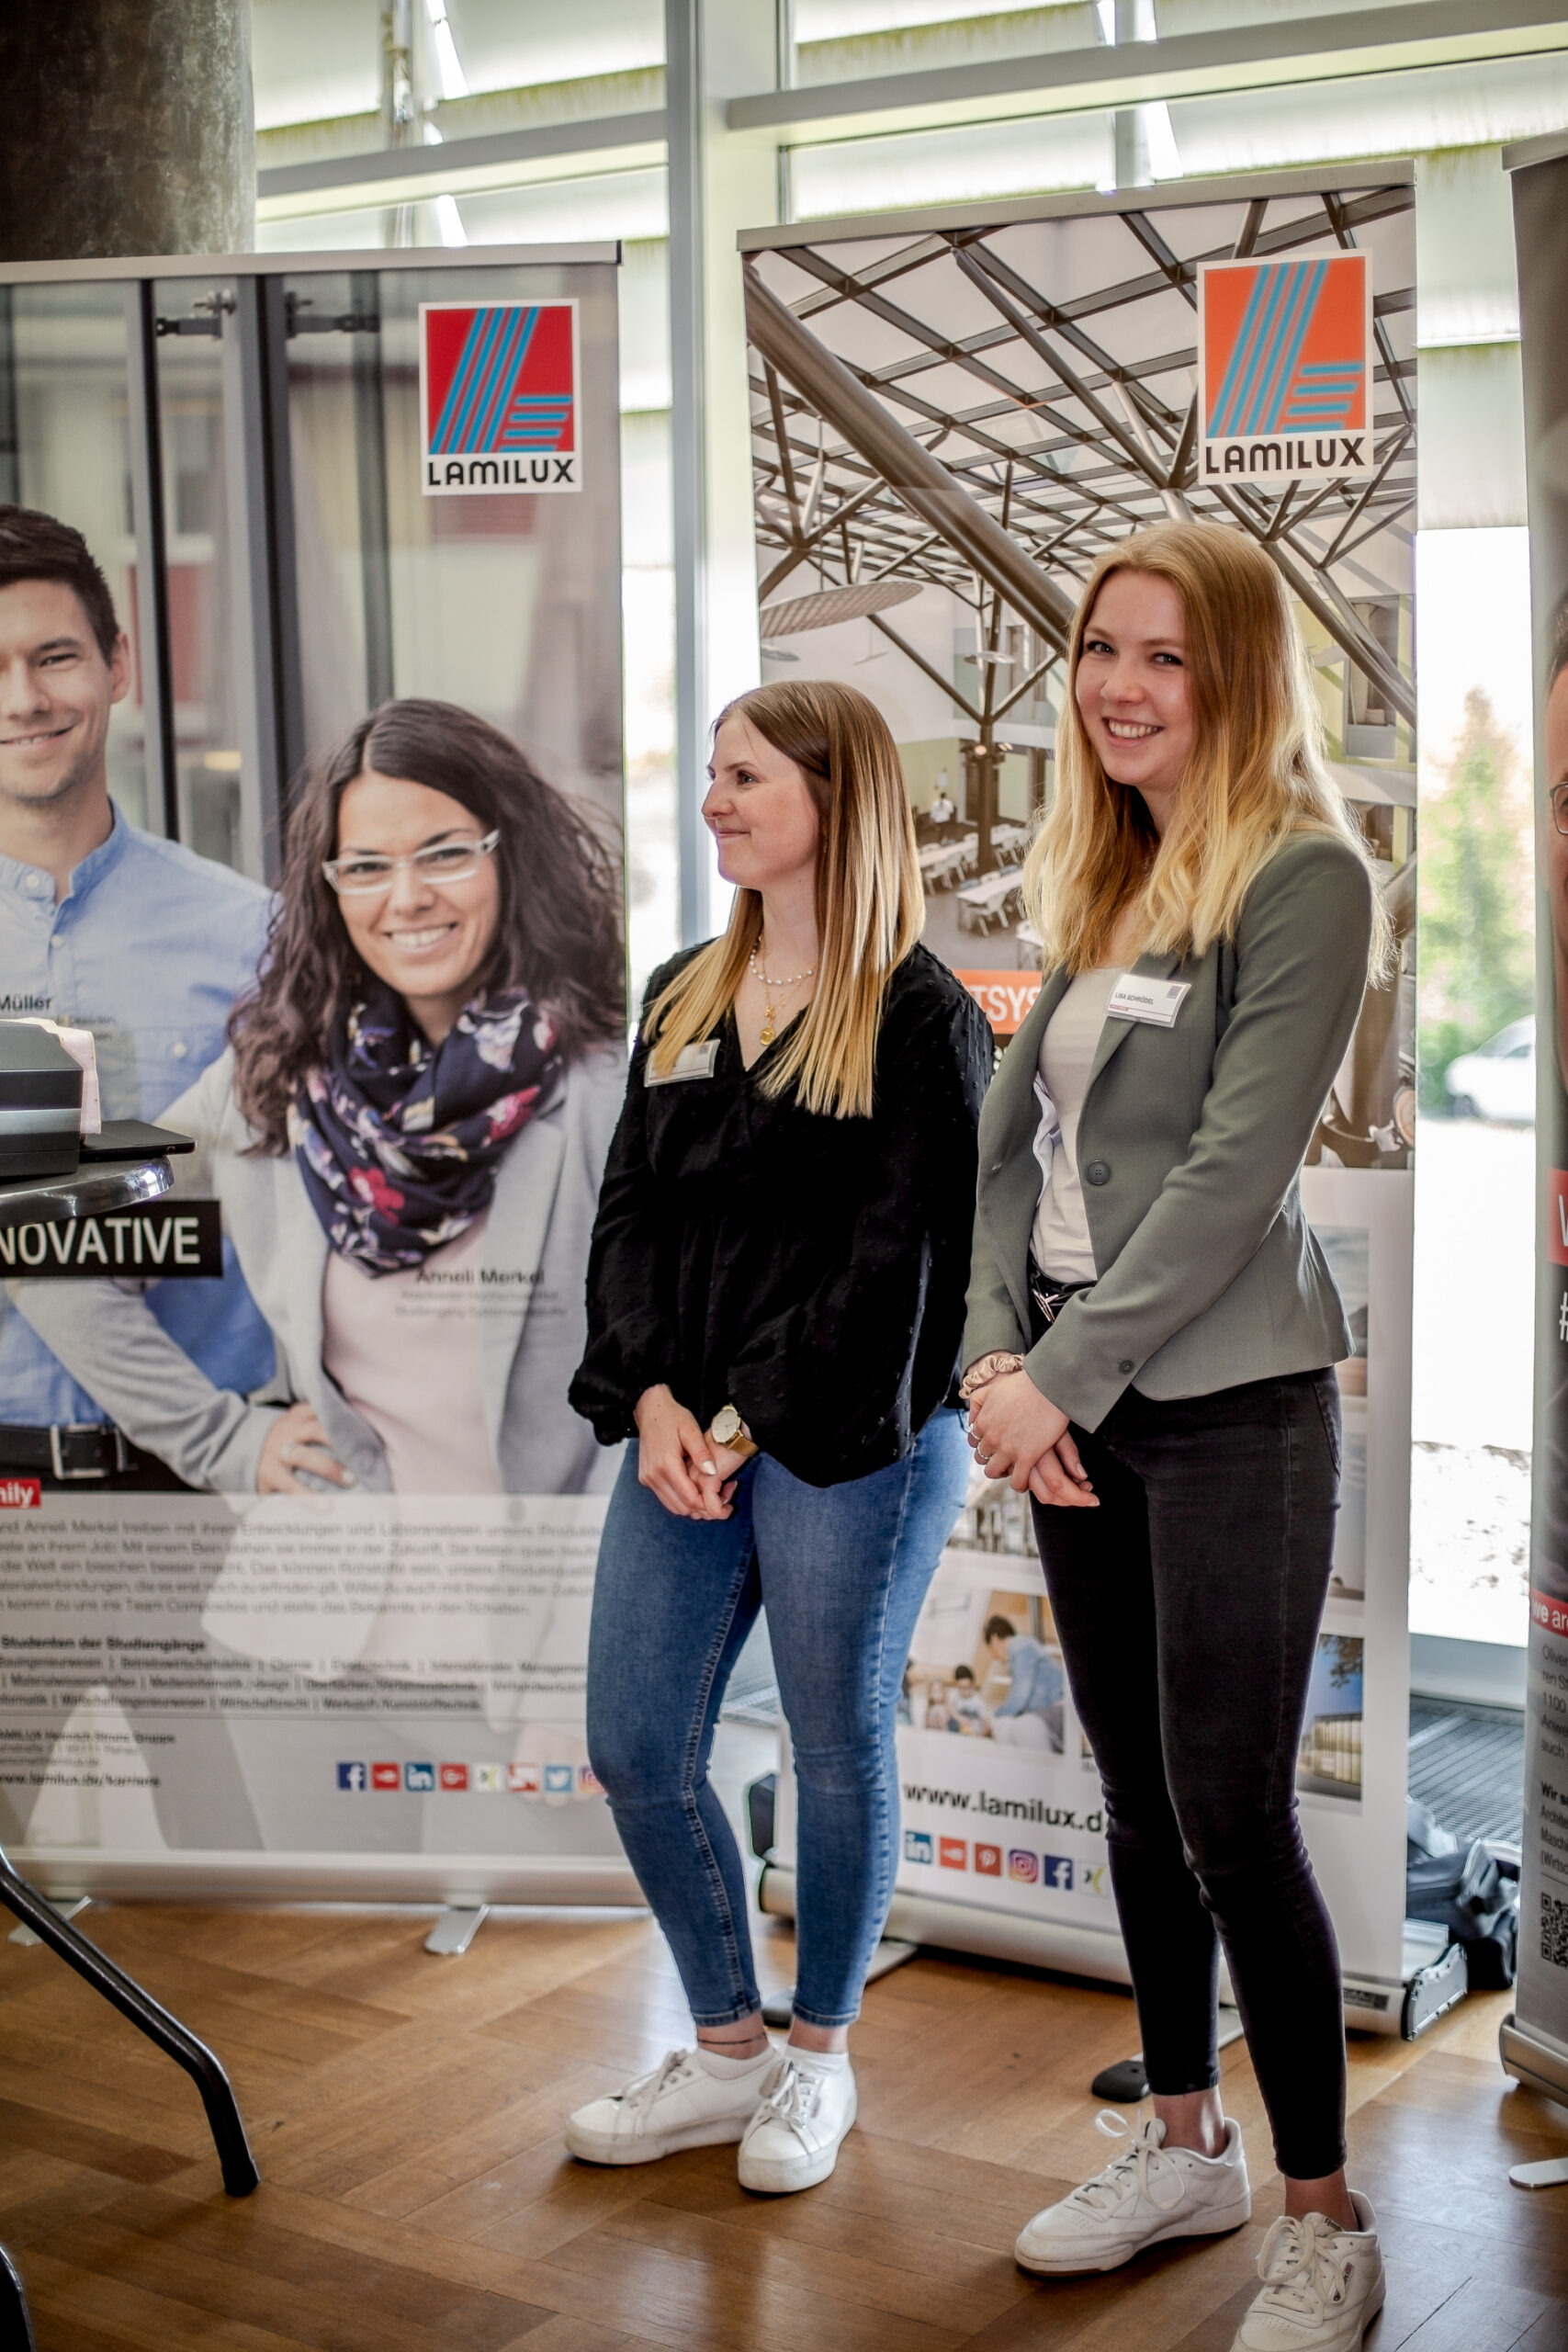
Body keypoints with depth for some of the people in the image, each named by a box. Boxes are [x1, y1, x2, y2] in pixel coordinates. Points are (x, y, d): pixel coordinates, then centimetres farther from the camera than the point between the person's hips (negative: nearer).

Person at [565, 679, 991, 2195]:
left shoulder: (920, 1018, -7)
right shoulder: (684, 999, 12)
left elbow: (896, 1259, -13)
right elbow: (629, 1209, 7)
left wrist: (747, 1422, -16)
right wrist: (650, 1401, -9)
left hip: (850, 1445, -6)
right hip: (683, 1436, 6)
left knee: (838, 1750, 8)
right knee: (634, 1745, 8)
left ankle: (818, 2058, 29)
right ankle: (726, 2051, 27)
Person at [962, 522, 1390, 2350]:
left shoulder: (1304, 882, -10)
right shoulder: (1102, 887, 13)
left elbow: (1231, 1170, -17)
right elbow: (1014, 1136, 9)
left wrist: (1067, 1375, -16)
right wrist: (995, 1353, -5)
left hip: (1226, 1406, -7)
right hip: (1073, 1405, 7)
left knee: (1231, 1817, -2)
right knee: (1137, 1794, 15)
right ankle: (1184, 2145, 32)